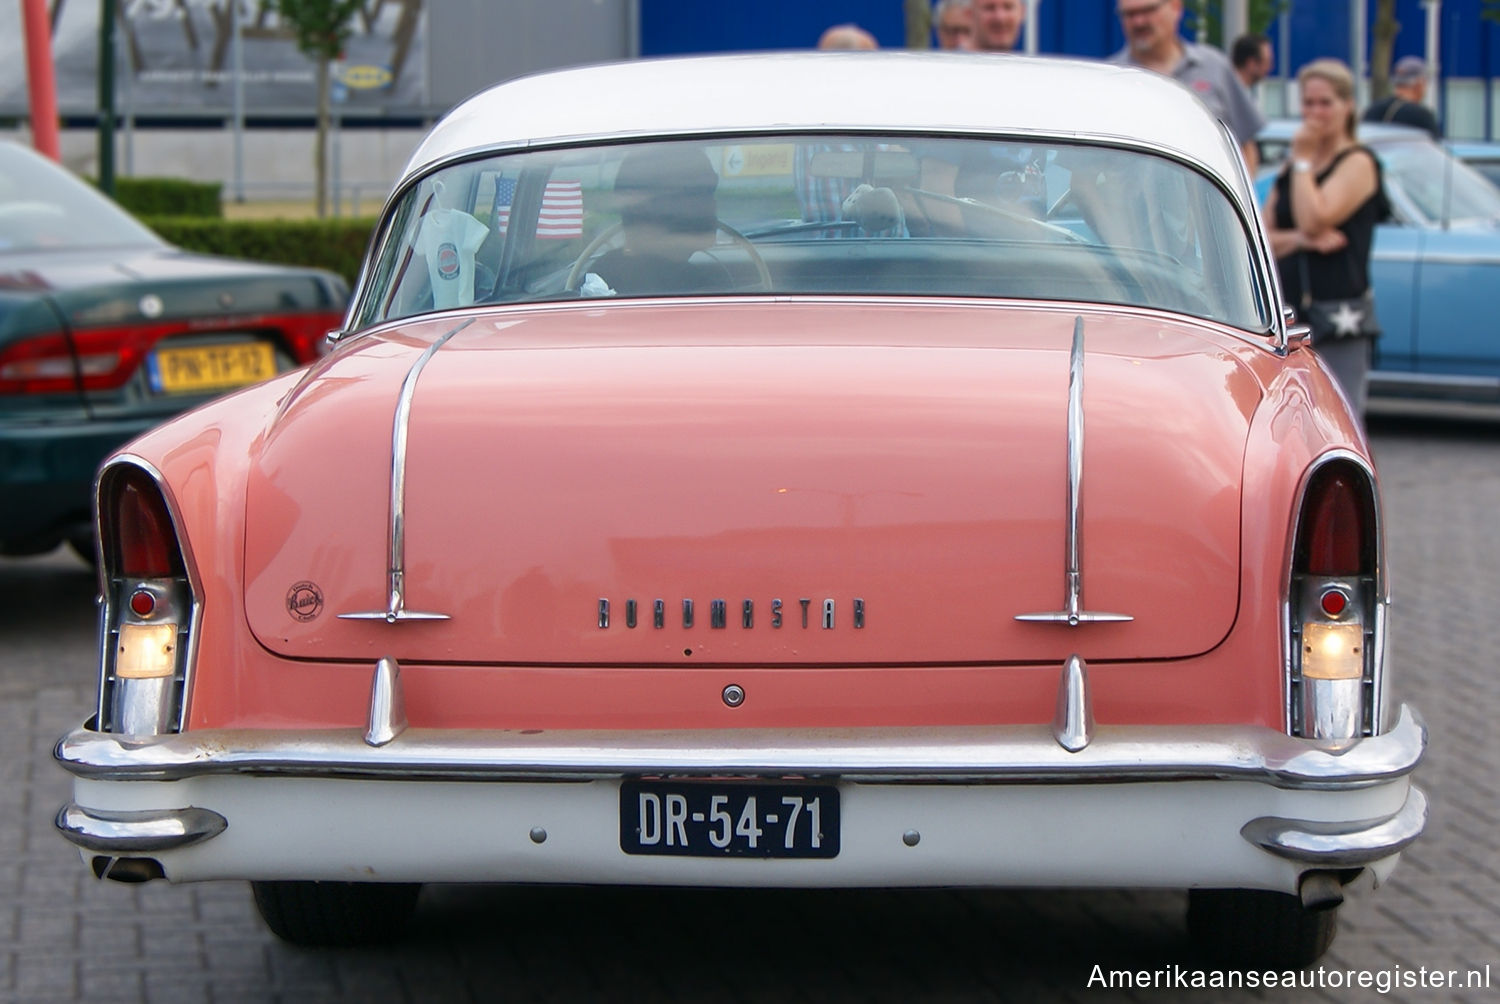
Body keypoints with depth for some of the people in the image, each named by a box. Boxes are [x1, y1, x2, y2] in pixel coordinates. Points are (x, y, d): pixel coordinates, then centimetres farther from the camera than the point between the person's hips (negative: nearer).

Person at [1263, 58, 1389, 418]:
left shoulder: (1358, 163, -3)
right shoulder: (1291, 168, 17)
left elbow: (1314, 219, -18)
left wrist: (1303, 159, -7)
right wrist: (1299, 239, -10)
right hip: (1289, 314, 7)